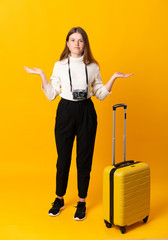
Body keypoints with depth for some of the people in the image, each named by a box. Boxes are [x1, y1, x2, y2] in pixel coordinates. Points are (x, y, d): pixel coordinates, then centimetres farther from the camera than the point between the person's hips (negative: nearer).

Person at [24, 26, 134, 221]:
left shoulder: (93, 66, 4)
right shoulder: (59, 65, 3)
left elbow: (100, 94, 6)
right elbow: (51, 95, 2)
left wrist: (114, 78, -3)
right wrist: (42, 76, -6)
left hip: (86, 113, 0)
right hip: (65, 112, 0)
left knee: (84, 158, 6)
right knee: (63, 158, 8)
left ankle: (82, 203, 21)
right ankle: (59, 199, 27)